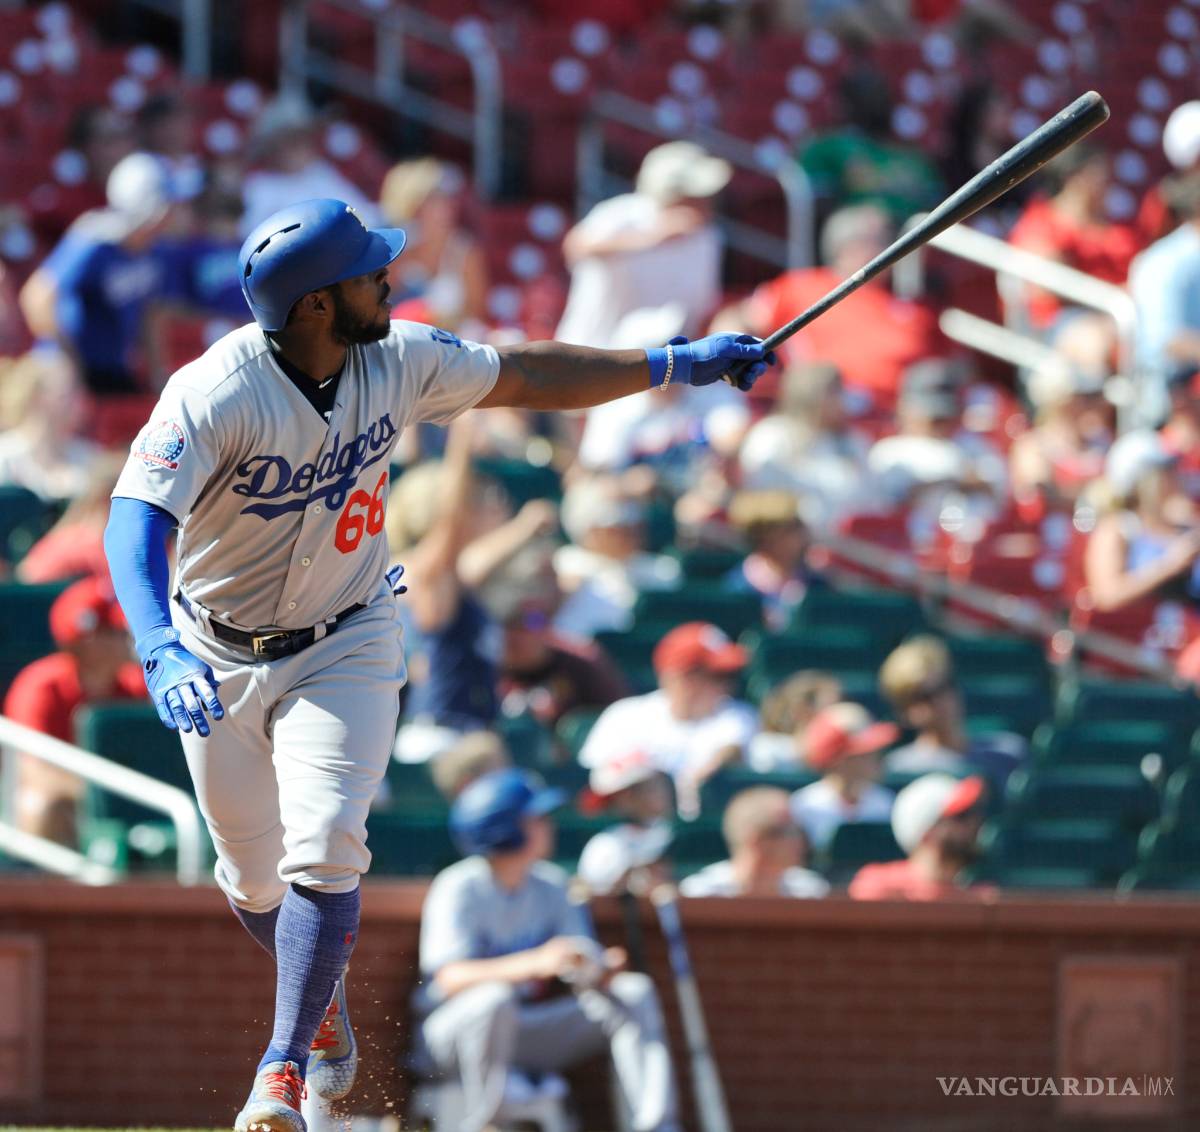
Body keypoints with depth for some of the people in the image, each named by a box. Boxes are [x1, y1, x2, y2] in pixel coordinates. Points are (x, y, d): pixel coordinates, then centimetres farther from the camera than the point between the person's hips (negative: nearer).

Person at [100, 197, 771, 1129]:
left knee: (322, 853, -18)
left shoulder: (399, 361, -12)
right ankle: (324, 1001, 43)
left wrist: (674, 365, 5)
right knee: (255, 882, 12)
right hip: (220, 661, -2)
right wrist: (159, 649, -54)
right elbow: (135, 521, -38)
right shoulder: (216, 395, -28)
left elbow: (523, 379, 5)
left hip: (345, 648, 2)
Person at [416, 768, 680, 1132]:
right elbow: (451, 978, -30)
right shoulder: (459, 888, -15)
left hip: (528, 1033, 6)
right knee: (495, 998, -40)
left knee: (634, 991, -9)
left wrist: (598, 973, -24)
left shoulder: (551, 884, 5)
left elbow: (581, 971, 2)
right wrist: (535, 962, -42)